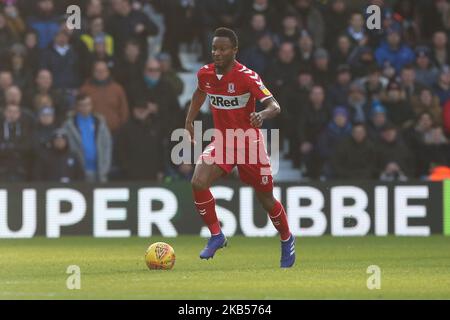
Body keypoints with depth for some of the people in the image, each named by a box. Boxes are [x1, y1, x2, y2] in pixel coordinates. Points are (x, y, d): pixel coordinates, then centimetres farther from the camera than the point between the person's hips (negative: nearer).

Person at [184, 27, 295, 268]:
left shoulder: (247, 76, -21)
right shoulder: (205, 74, -4)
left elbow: (275, 106, -27)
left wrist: (262, 115, -49)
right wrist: (189, 121, 15)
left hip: (249, 142, -4)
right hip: (222, 141, 4)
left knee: (265, 198, 7)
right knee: (198, 183, -20)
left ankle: (287, 240, 35)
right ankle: (216, 236, -3)